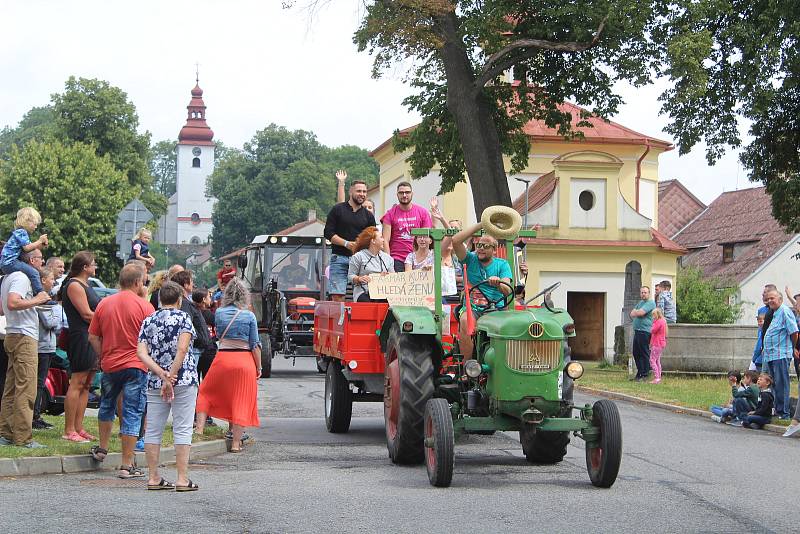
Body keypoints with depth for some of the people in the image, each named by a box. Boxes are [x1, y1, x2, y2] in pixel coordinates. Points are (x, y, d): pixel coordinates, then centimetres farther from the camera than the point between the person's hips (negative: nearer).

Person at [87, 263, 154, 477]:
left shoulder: (104, 303, 3)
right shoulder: (144, 306, -8)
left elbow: (93, 336, 6)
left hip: (109, 365, 4)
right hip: (135, 366, -4)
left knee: (107, 406, 26)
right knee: (132, 414, -1)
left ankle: (102, 449, 36)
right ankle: (127, 465, -1)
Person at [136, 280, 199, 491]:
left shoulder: (148, 321, 9)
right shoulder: (183, 318, -3)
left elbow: (141, 353, -2)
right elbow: (182, 349, -16)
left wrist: (161, 374, -10)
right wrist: (171, 375, -15)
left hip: (155, 382, 4)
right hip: (184, 380, -4)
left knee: (153, 430, 9)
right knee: (182, 429, -1)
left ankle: (153, 478, 10)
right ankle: (182, 479, -3)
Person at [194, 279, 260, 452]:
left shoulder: (219, 312, 2)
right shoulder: (249, 316, -3)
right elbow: (255, 345, -2)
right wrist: (259, 367, 5)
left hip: (223, 358, 1)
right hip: (245, 360, -1)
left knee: (206, 392, 21)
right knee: (241, 400, 6)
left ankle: (199, 429, 11)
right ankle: (236, 443, 7)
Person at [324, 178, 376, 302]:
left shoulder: (368, 216, 16)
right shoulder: (338, 210, 7)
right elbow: (328, 233, 1)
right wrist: (346, 243, -11)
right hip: (339, 258, -3)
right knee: (337, 296, -11)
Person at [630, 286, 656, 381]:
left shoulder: (650, 303, -7)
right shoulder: (639, 303, 21)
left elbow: (640, 313, -18)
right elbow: (632, 314, 14)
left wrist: (635, 312, 2)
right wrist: (638, 312, -6)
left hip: (645, 331, -9)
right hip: (637, 331, 9)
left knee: (644, 354, -5)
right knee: (636, 353, 11)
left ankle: (645, 375, -2)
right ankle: (639, 372, 20)